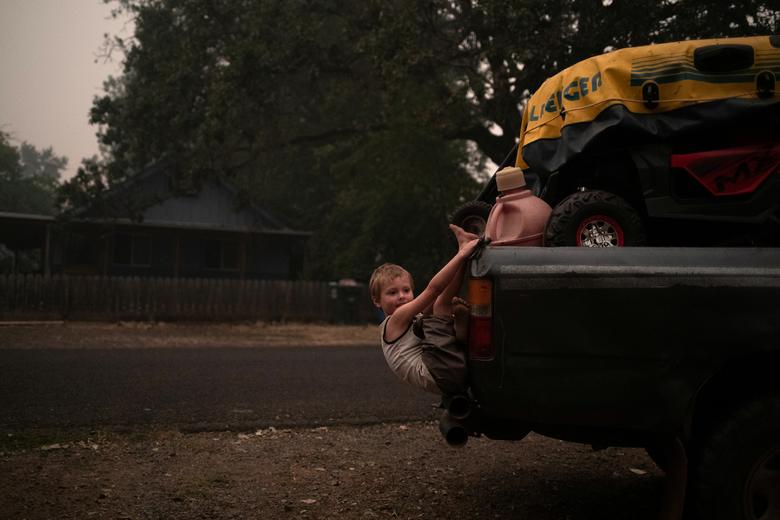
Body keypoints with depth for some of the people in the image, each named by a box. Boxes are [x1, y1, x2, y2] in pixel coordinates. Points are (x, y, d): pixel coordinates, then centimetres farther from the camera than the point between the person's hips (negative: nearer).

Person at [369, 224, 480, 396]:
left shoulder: (418, 319, 33)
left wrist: (460, 314, -1)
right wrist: (462, 254, -6)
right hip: (439, 375, -8)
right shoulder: (396, 320, 8)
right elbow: (433, 289, -4)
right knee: (441, 304, -8)